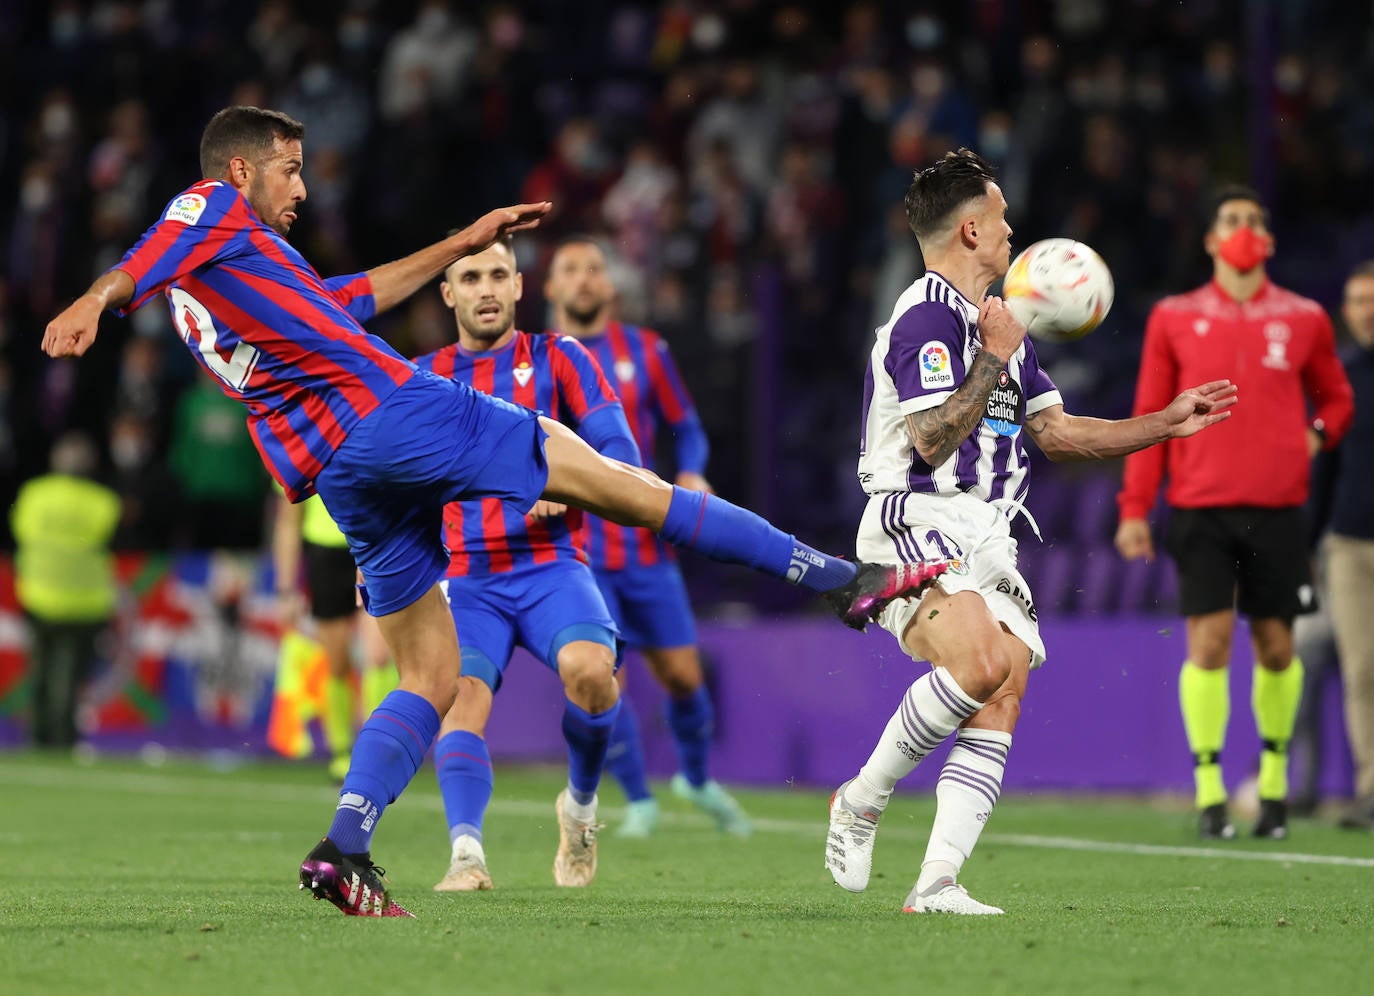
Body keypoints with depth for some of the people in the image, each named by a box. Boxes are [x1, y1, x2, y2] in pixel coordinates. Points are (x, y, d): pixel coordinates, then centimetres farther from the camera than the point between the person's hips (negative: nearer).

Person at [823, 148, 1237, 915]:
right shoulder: (928, 316, -10)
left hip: (988, 543, 9)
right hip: (919, 528, -9)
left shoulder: (997, 321, 22)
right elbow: (931, 441, -18)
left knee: (1004, 693, -8)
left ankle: (938, 882, -14)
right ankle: (861, 801, -12)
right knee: (980, 664, -30)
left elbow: (1057, 433, 28)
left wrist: (1168, 423, 25)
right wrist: (993, 359, -14)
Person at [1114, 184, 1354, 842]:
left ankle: (1275, 777, 22)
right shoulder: (1174, 319, 5)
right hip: (1201, 508, -1)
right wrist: (1134, 509, 1)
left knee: (1275, 646, 4)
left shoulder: (1303, 319, 7)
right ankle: (1208, 793, -4)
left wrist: (1318, 432, -1)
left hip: (1277, 508, 1)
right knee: (1208, 640, -10)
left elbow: (1336, 397, 21)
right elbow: (1150, 416, 6)